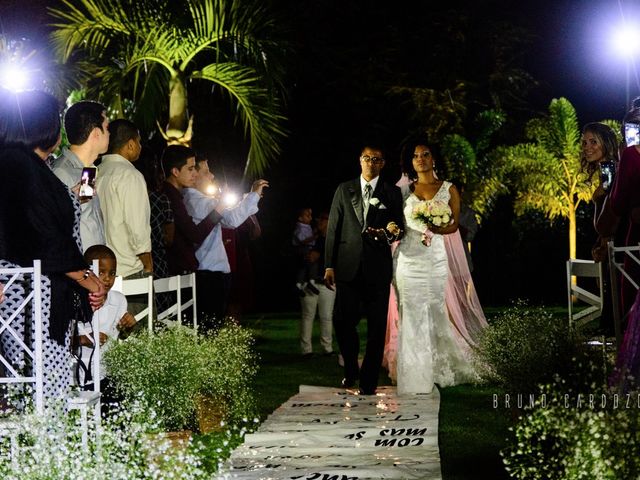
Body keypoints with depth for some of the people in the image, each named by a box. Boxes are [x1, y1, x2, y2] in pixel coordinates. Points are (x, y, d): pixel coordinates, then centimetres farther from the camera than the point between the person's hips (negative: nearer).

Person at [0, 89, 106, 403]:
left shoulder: (32, 165, 17)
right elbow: (41, 236, -17)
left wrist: (72, 197, 31)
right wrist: (85, 276, -10)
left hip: (47, 293, 10)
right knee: (42, 383, -10)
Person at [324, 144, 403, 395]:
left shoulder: (393, 193, 9)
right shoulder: (344, 190, 11)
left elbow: (399, 228, 11)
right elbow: (333, 229, 8)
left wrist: (392, 231, -14)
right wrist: (329, 265, 1)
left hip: (378, 268, 0)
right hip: (348, 266, 1)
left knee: (376, 327, 0)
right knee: (343, 321, -4)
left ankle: (368, 382, 9)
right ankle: (351, 369, 21)